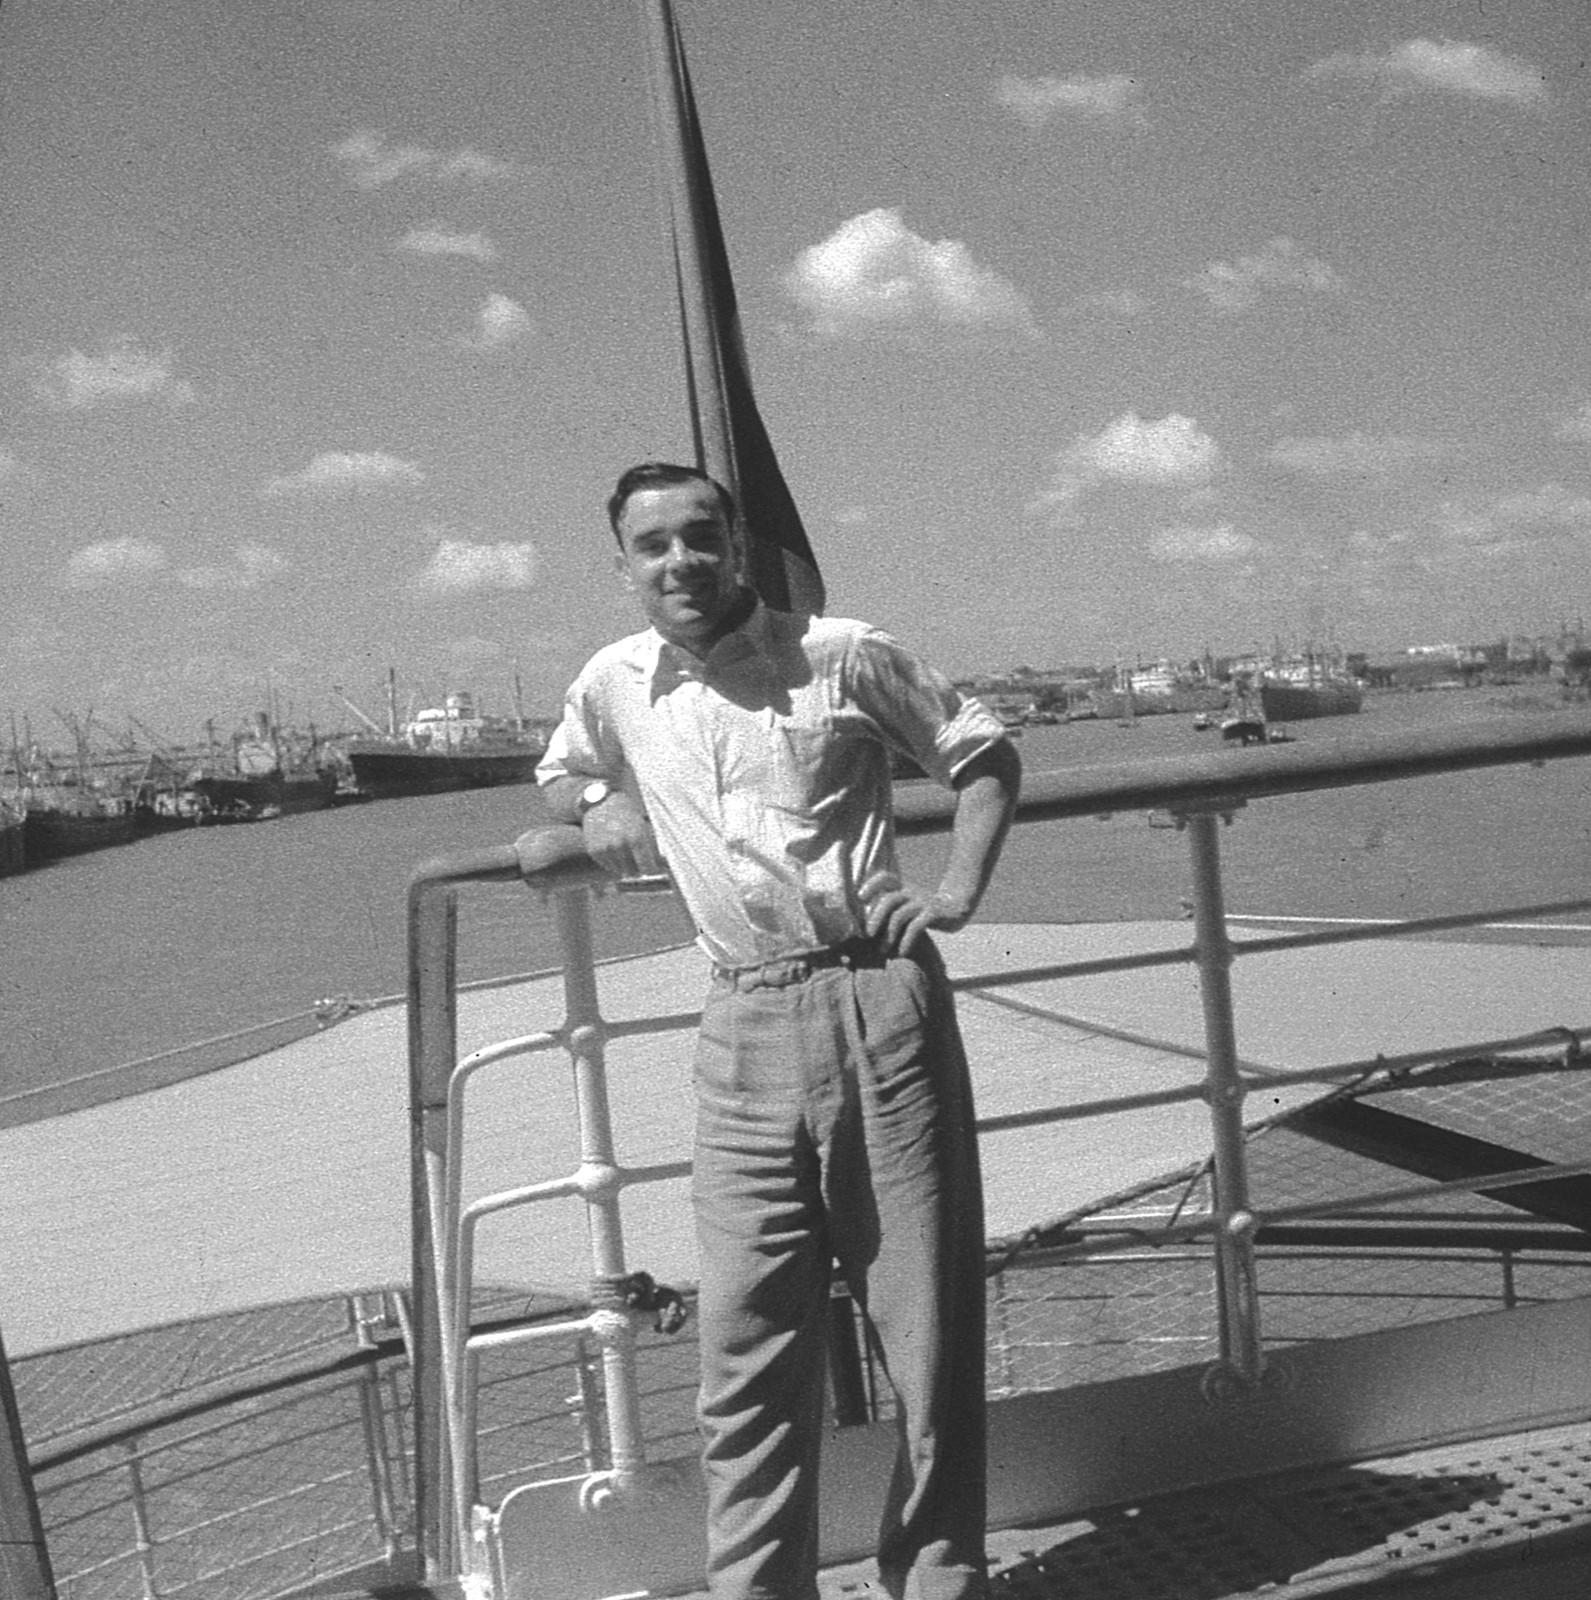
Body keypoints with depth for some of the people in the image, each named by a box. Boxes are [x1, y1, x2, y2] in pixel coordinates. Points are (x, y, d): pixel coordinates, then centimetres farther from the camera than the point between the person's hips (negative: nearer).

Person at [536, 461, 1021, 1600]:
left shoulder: (842, 655, 0)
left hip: (881, 1002, -2)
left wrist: (959, 894, -3)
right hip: (747, 1025, 3)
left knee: (930, 1324, 5)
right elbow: (559, 775, 31)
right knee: (748, 1346, 1)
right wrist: (602, 803, 9)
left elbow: (986, 755, 10)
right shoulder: (616, 683, 10)